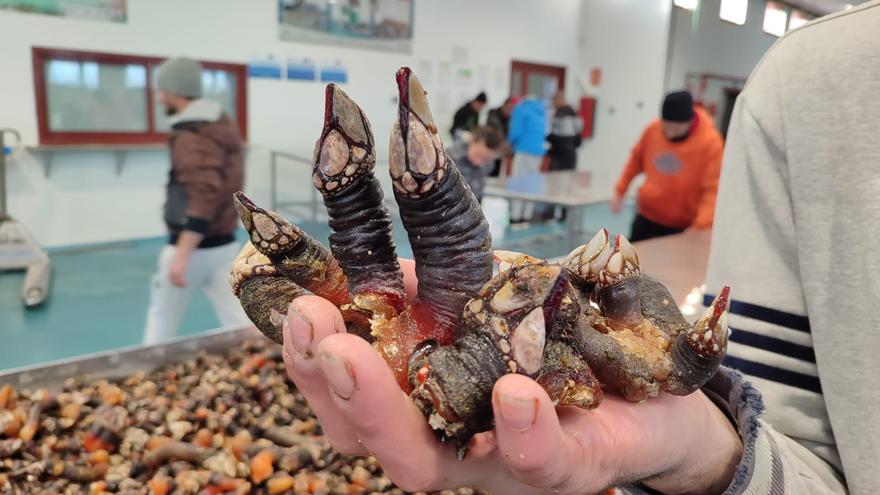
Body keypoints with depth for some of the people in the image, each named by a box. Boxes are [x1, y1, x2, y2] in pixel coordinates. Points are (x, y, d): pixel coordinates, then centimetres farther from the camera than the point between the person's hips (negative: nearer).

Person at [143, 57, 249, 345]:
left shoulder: (190, 137, -18)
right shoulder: (223, 125, 11)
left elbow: (204, 198, -29)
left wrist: (182, 255, -30)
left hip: (193, 247, -8)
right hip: (225, 244, 8)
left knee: (162, 322, 13)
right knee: (239, 322, 7)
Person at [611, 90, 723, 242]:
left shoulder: (711, 142, -18)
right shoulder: (653, 129, -6)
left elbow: (712, 190, -20)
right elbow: (636, 160, 12)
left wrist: (701, 227, -30)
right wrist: (620, 191, 12)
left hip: (682, 227, -4)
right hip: (646, 217, 4)